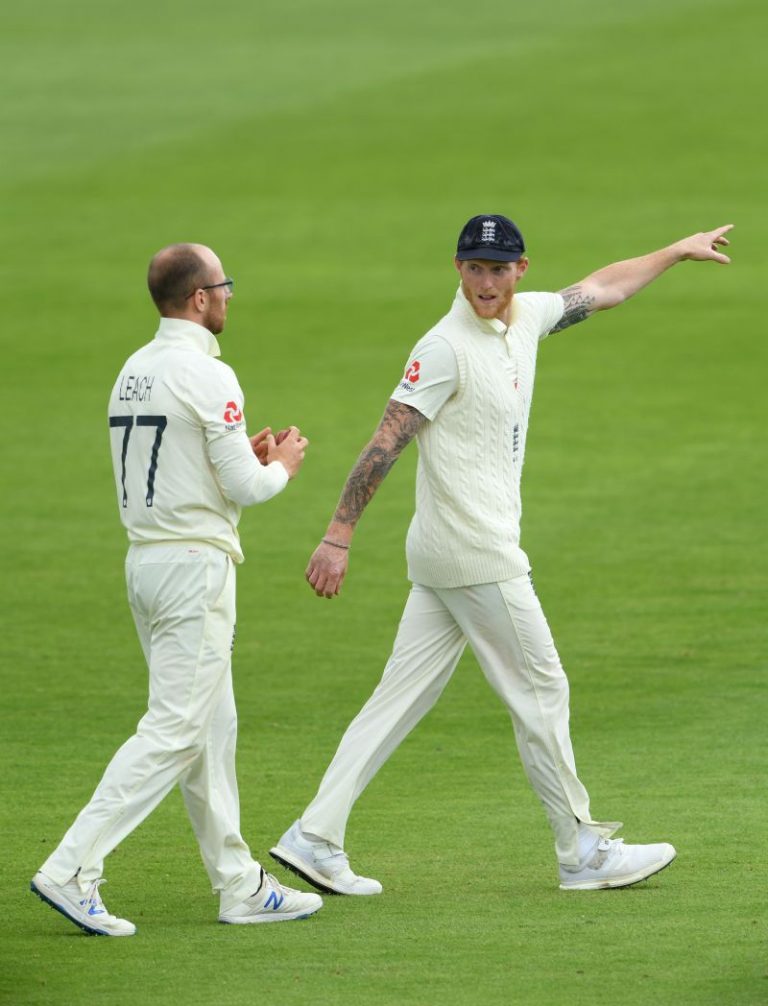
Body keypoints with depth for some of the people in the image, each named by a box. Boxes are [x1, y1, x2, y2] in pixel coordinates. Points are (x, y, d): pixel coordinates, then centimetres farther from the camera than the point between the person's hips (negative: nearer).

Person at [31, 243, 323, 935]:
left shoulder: (132, 373, 12)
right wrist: (282, 466, 6)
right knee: (174, 730, -8)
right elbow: (244, 488, -15)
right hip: (196, 565, -9)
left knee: (211, 728, 13)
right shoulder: (207, 377, -15)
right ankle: (73, 869, -14)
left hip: (144, 560, 9)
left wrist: (244, 456, 18)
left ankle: (241, 886, 16)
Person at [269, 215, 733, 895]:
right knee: (540, 692, 1)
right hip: (478, 558, -9)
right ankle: (583, 852, 11)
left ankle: (315, 838, 4)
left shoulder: (525, 320, 10)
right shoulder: (447, 347, -15)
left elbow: (601, 291, 28)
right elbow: (386, 442, -18)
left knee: (403, 698, 6)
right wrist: (339, 538, -22)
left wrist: (678, 251, 35)